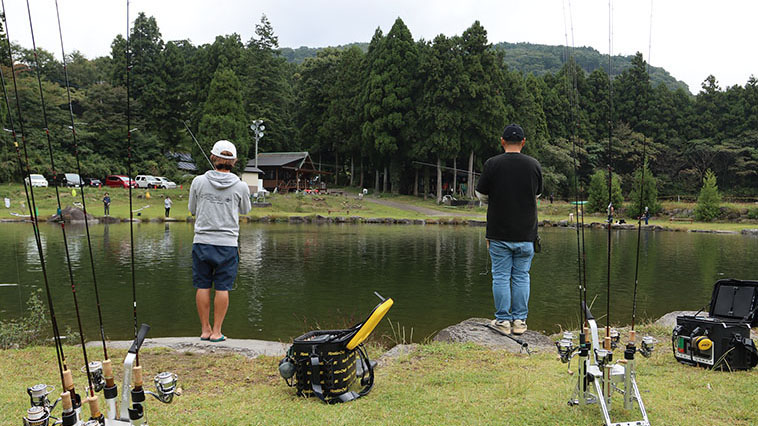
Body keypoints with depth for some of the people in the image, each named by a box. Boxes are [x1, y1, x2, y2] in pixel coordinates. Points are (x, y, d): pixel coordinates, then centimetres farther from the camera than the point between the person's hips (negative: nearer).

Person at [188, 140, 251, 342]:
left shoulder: (198, 182, -2)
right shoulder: (241, 186, -5)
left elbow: (193, 210, 11)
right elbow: (245, 210, 14)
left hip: (202, 242, 1)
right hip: (227, 244, -1)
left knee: (203, 287, 9)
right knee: (222, 288, 4)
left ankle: (205, 330, 17)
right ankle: (216, 332, 8)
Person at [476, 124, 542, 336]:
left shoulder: (492, 164, -8)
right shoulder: (534, 165, -1)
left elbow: (481, 195, 1)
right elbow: (537, 194, 13)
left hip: (499, 232, -2)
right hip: (526, 233, 2)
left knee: (501, 277, 5)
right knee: (521, 277, 10)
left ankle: (502, 320, 10)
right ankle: (519, 321, 14)